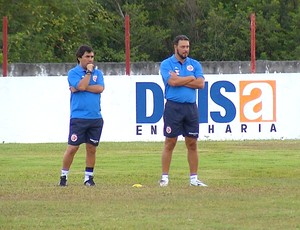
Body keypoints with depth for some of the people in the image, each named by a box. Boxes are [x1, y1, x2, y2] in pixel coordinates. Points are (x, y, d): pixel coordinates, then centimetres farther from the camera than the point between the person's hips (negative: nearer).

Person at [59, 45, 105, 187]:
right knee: (72, 147, -5)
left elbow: (100, 88, -5)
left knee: (91, 148, 6)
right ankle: (64, 176, 5)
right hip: (78, 117, -4)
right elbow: (81, 86, -17)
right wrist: (88, 72, -9)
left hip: (96, 118, 4)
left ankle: (89, 177, 16)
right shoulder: (73, 73, 0)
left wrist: (82, 88, -10)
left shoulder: (97, 73, 12)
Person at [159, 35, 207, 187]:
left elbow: (200, 83, -3)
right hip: (173, 107, -3)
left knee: (192, 143, 4)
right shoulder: (166, 64, 1)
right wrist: (191, 78, -4)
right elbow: (172, 82, -16)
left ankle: (194, 178, 9)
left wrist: (180, 81, -8)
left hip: (191, 107, 3)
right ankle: (164, 177, 2)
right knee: (170, 143, -2)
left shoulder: (195, 64, 11)